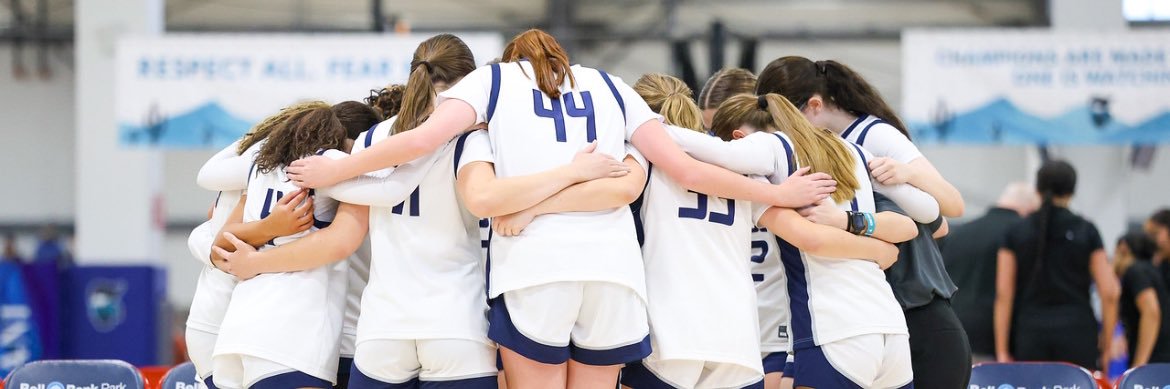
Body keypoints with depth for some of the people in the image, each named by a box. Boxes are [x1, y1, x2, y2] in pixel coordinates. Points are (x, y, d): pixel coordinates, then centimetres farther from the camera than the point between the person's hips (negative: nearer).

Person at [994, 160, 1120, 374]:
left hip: (1030, 333, 1)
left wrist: (1002, 351, 2)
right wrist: (1106, 347, 8)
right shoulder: (1086, 231, 2)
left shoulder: (1016, 233, 5)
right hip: (1078, 333, -1)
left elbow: (1003, 294, 1)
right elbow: (1109, 293, -1)